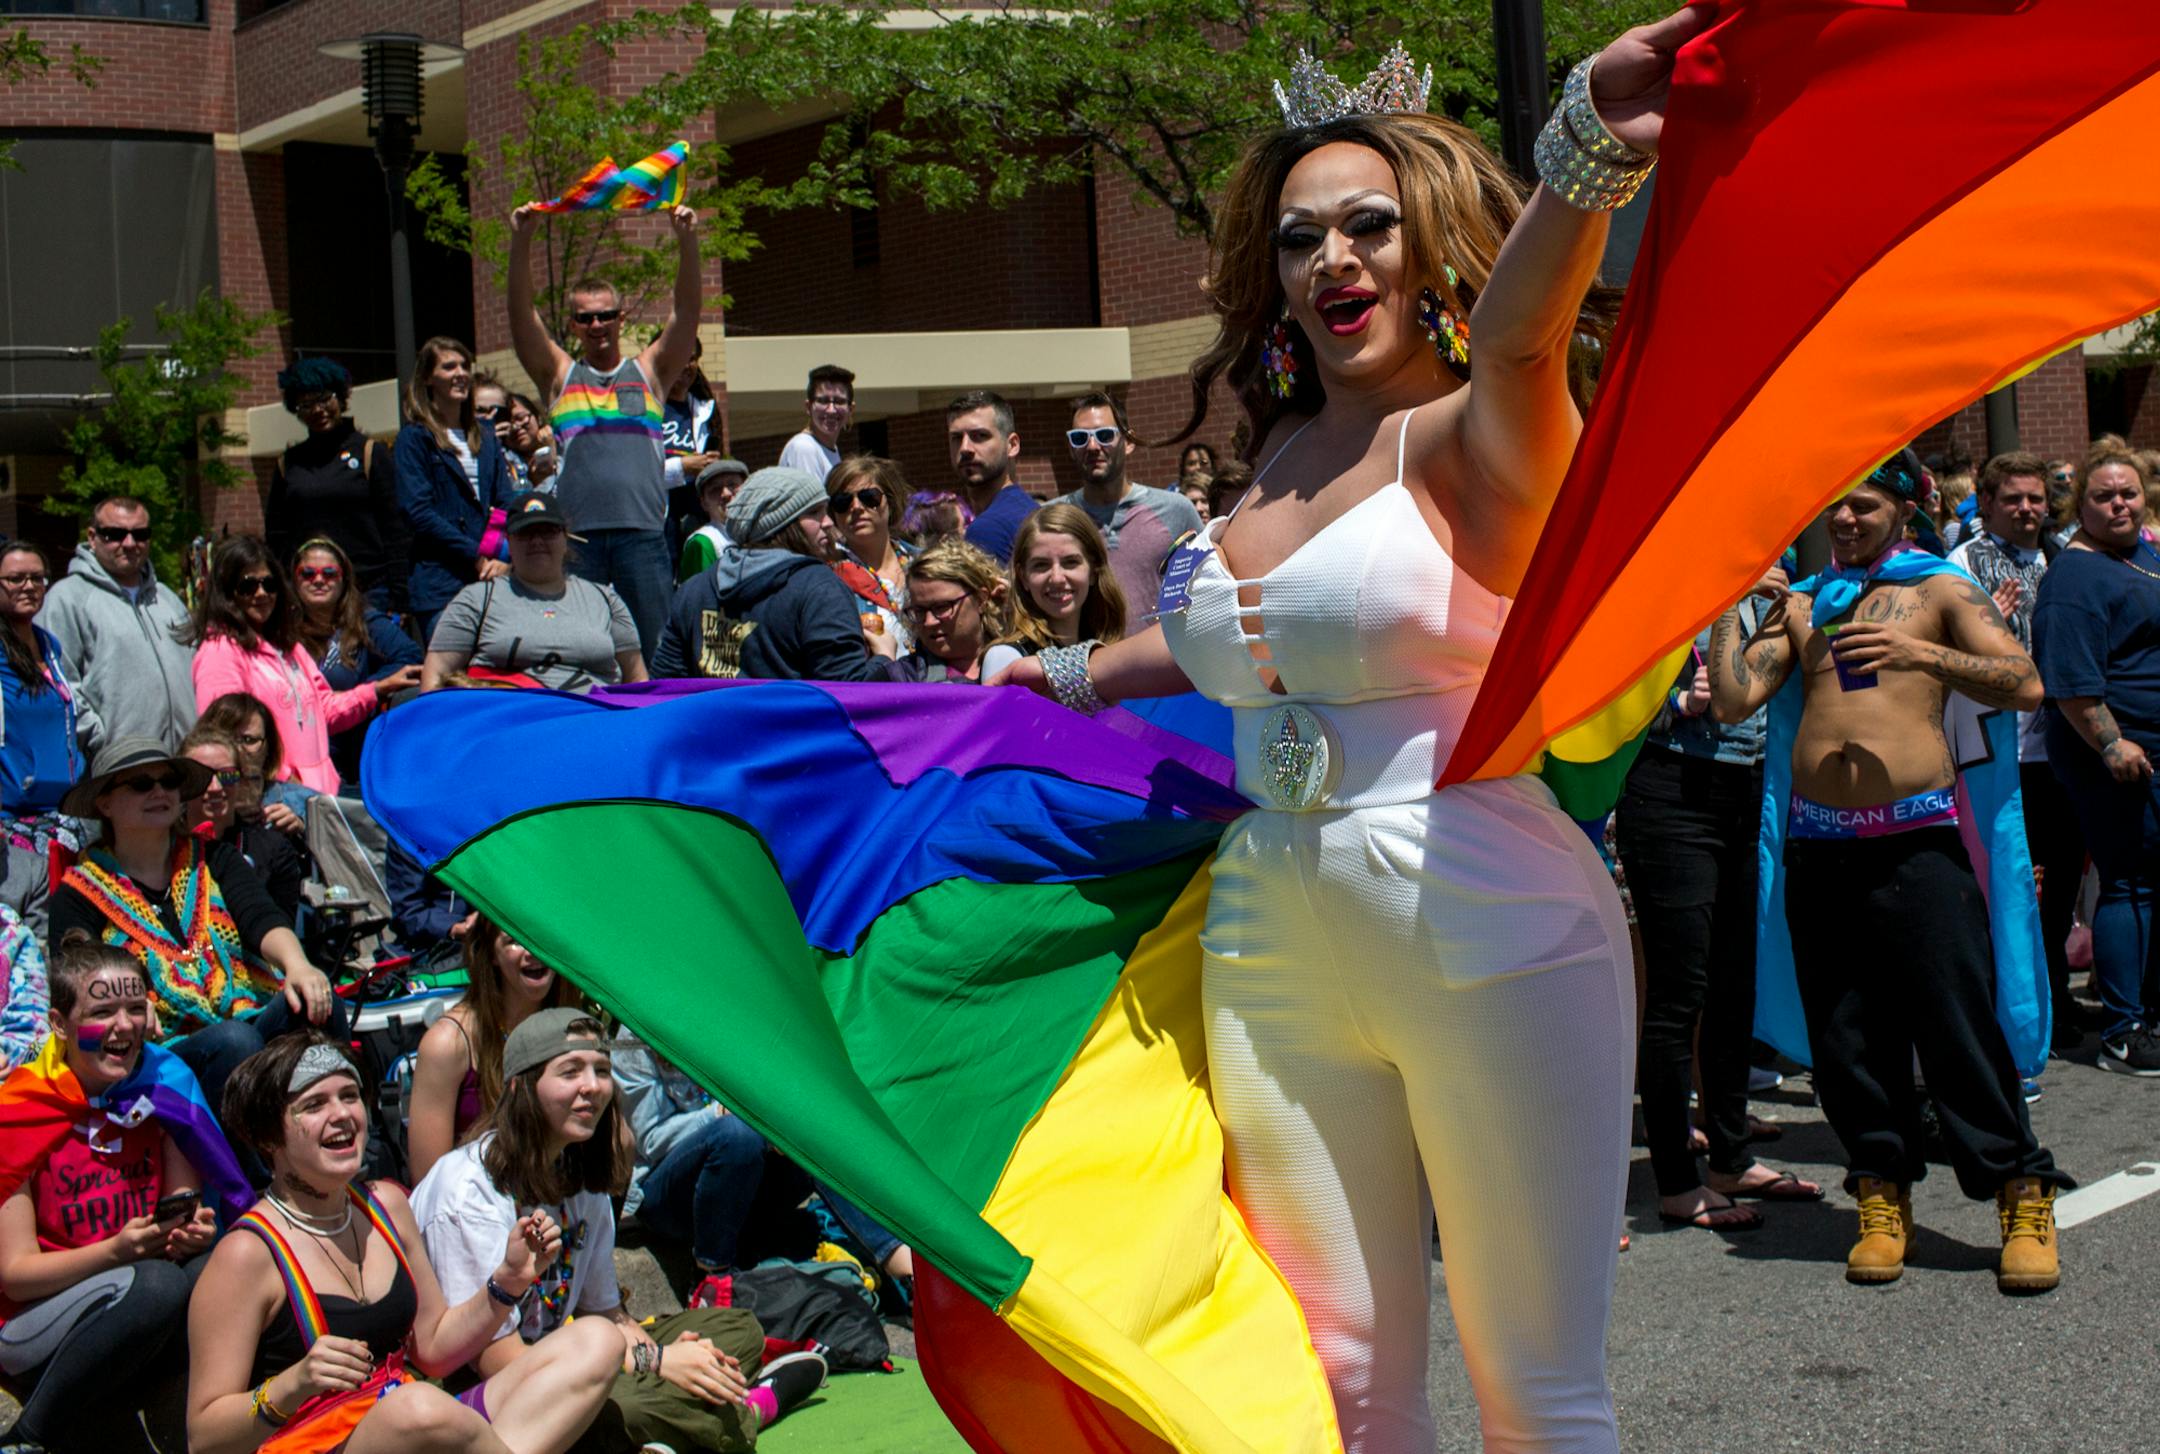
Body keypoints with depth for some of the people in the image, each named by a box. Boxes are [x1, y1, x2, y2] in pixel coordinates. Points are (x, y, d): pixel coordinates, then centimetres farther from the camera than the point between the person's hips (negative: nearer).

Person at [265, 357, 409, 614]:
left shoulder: (370, 453, 6)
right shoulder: (288, 464, 14)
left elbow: (394, 532, 2)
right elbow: (275, 537, 15)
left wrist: (397, 602, -5)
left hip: (368, 591, -2)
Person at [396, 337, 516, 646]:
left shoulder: (485, 439, 19)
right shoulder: (414, 438, 2)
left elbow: (505, 505, 12)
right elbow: (417, 513, -8)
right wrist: (478, 556, -13)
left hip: (490, 583, 5)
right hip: (440, 587, -5)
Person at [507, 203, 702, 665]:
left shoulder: (649, 371, 17)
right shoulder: (560, 375, 17)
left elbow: (686, 310, 7)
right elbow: (522, 315, 6)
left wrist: (686, 241, -7)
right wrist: (521, 241, -6)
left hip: (642, 530, 0)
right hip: (576, 533, 0)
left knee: (654, 650, -2)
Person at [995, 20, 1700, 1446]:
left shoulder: (1471, 439, -4)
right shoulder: (1279, 460, 14)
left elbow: (1519, 333, -29)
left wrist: (1591, 150, -48)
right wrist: (1071, 672, 46)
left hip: (1485, 935, -6)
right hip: (1273, 948, 6)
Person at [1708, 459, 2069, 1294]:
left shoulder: (1941, 589, 7)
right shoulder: (1801, 603, 16)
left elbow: (2026, 686, -6)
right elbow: (1732, 700, 6)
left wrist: (1920, 655, -18)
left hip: (1916, 840, -4)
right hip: (1818, 843, 4)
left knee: (1958, 1022, -6)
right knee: (1845, 1035, 5)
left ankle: (2024, 1198, 4)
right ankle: (1883, 1193, 17)